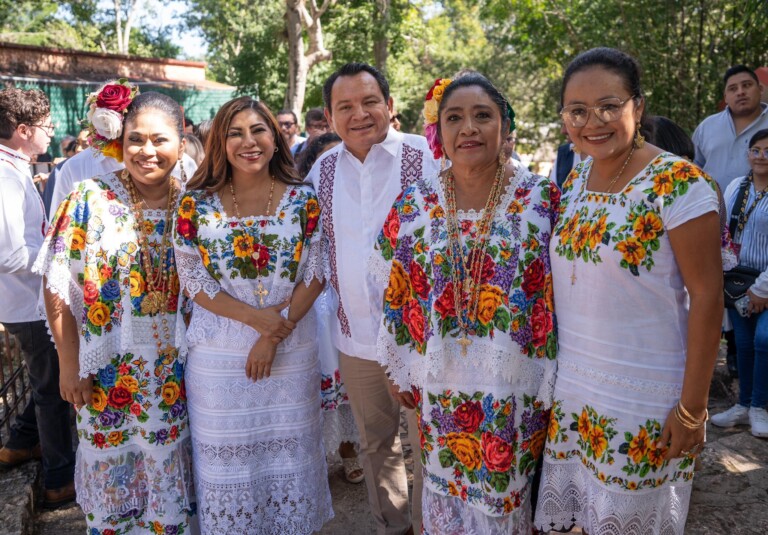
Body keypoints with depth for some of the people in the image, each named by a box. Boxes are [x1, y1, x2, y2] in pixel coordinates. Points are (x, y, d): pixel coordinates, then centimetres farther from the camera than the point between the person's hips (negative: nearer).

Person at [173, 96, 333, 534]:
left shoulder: (304, 198, -2)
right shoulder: (197, 204, -2)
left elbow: (315, 274, -3)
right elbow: (193, 279, -5)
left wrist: (275, 336, -12)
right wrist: (257, 317, -16)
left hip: (292, 349, 1)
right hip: (219, 353, 0)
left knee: (289, 449, 14)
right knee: (228, 455, 11)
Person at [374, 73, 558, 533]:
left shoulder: (542, 199, -7)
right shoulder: (414, 205, -1)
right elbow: (396, 296, 6)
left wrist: (553, 384, -4)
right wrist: (402, 372, 8)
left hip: (517, 387, -1)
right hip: (441, 388, 2)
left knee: (510, 493, 15)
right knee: (447, 497, 17)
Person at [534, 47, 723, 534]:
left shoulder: (678, 182, -16)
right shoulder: (575, 179, 3)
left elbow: (707, 295, -15)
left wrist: (693, 407, -15)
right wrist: (557, 375, 10)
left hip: (645, 402, -5)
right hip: (571, 391, 6)